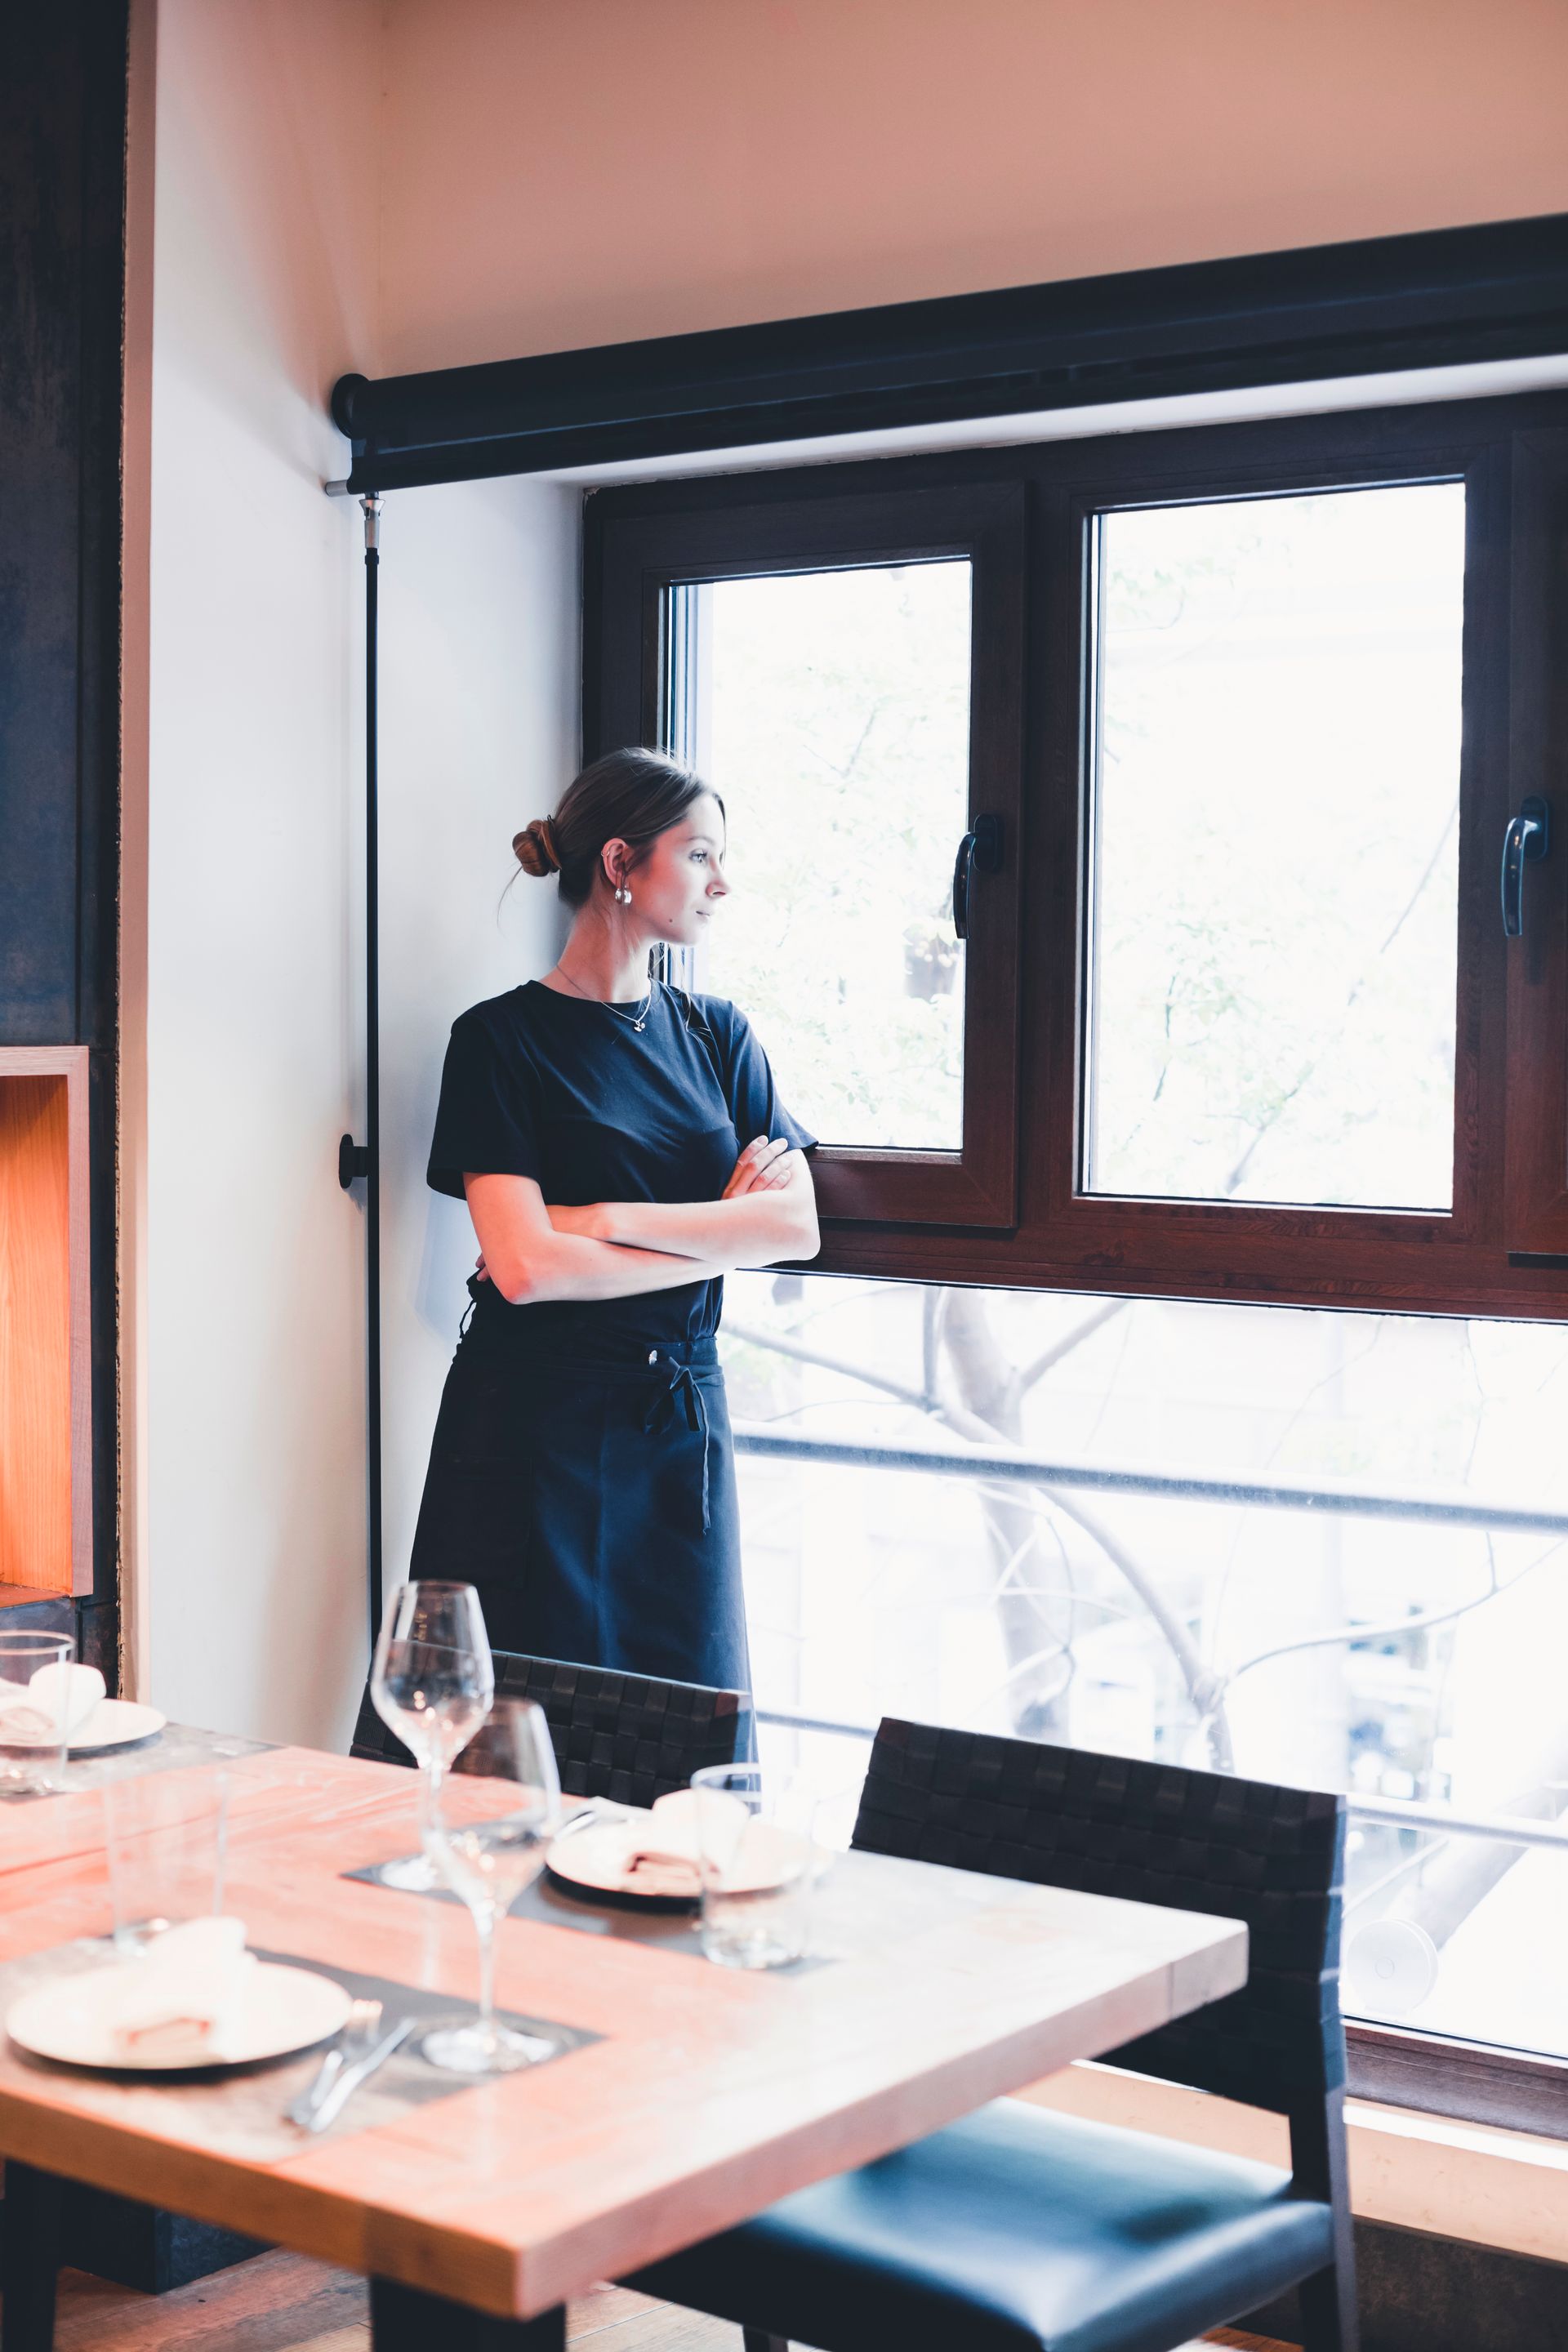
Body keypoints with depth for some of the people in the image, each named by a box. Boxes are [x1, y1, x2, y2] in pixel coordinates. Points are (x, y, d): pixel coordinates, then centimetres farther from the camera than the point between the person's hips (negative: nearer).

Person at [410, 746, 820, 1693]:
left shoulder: (716, 1034, 11)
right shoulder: (502, 1038, -4)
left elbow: (797, 1226, -2)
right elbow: (525, 1266, -15)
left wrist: (603, 1220, -11)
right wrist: (723, 1234, -8)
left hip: (682, 1427, 5)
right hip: (536, 1430, -5)